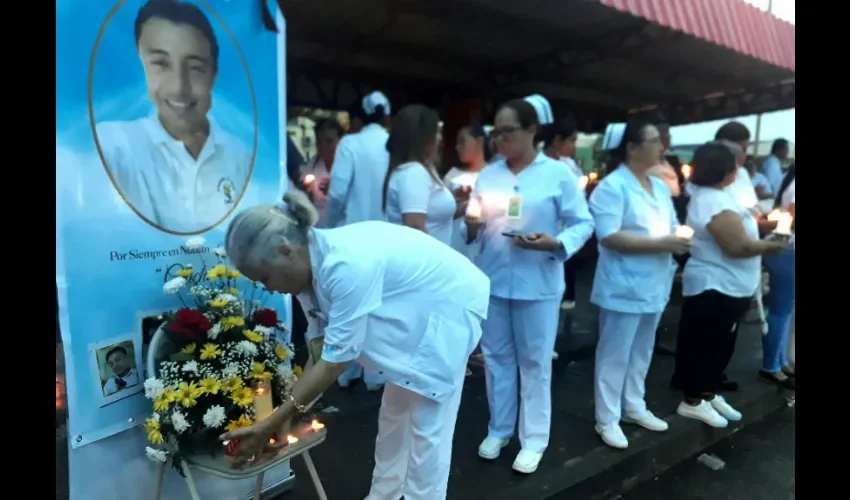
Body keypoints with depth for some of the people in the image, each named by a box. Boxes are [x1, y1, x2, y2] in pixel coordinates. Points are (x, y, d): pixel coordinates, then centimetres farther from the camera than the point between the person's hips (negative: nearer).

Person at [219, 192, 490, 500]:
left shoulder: (347, 266, -36)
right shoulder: (318, 258, -8)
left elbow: (335, 362, -28)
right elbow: (321, 345, -2)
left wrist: (271, 425, -20)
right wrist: (286, 413, 0)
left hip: (449, 307, -9)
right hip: (418, 311, 9)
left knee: (427, 425, 0)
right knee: (394, 413, 18)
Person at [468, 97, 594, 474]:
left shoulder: (559, 174, -3)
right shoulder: (487, 175, 8)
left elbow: (583, 224, -4)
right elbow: (473, 230, 10)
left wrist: (556, 243, -22)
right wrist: (471, 227, -12)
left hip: (537, 284, -3)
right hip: (491, 281, 4)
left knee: (535, 362, 8)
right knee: (496, 357, 14)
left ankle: (534, 439, 25)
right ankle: (499, 429, 32)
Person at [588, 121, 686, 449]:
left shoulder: (660, 186, 12)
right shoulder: (612, 186, -14)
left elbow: (671, 227, 17)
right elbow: (609, 237, -22)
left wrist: (680, 240, -5)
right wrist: (661, 244, -22)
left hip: (654, 285, 8)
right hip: (624, 287, -8)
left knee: (641, 352, 20)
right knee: (614, 355, 3)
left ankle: (634, 406, 36)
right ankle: (607, 420, 16)